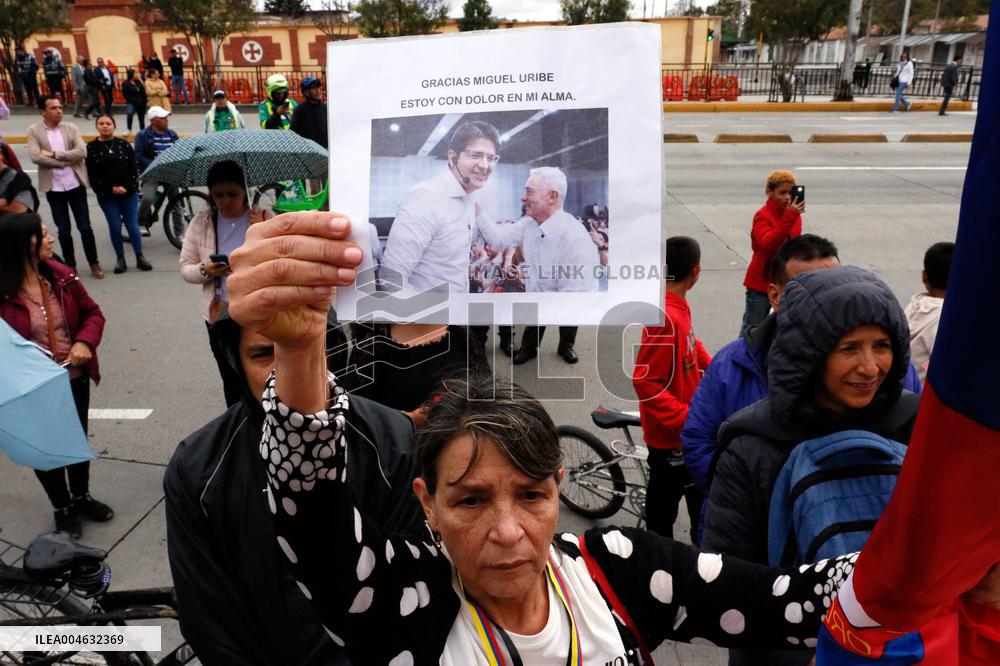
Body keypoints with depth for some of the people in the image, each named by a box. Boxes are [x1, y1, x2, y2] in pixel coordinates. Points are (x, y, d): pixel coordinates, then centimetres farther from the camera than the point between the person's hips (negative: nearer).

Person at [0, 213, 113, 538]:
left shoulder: (61, 276, -6)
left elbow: (92, 313, 1)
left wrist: (85, 342, -16)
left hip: (75, 378, 4)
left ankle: (82, 496, 44)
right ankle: (62, 508, 36)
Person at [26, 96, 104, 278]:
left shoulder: (71, 128, 3)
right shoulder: (34, 131, 0)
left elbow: (82, 152, -10)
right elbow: (35, 156, -13)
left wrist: (54, 154, -14)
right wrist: (65, 161, -14)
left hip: (75, 184, 0)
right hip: (53, 188, 0)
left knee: (85, 227, 4)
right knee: (63, 230, 8)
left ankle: (94, 263, 17)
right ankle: (70, 265, 20)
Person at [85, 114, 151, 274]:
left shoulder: (124, 144, 4)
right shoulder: (91, 148, 1)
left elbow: (133, 169, 1)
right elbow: (92, 175, -3)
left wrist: (126, 187, -11)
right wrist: (111, 189, -11)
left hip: (128, 192, 1)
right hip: (106, 195, 0)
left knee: (132, 225, 2)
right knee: (115, 226, 1)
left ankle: (140, 257, 11)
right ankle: (120, 258, 12)